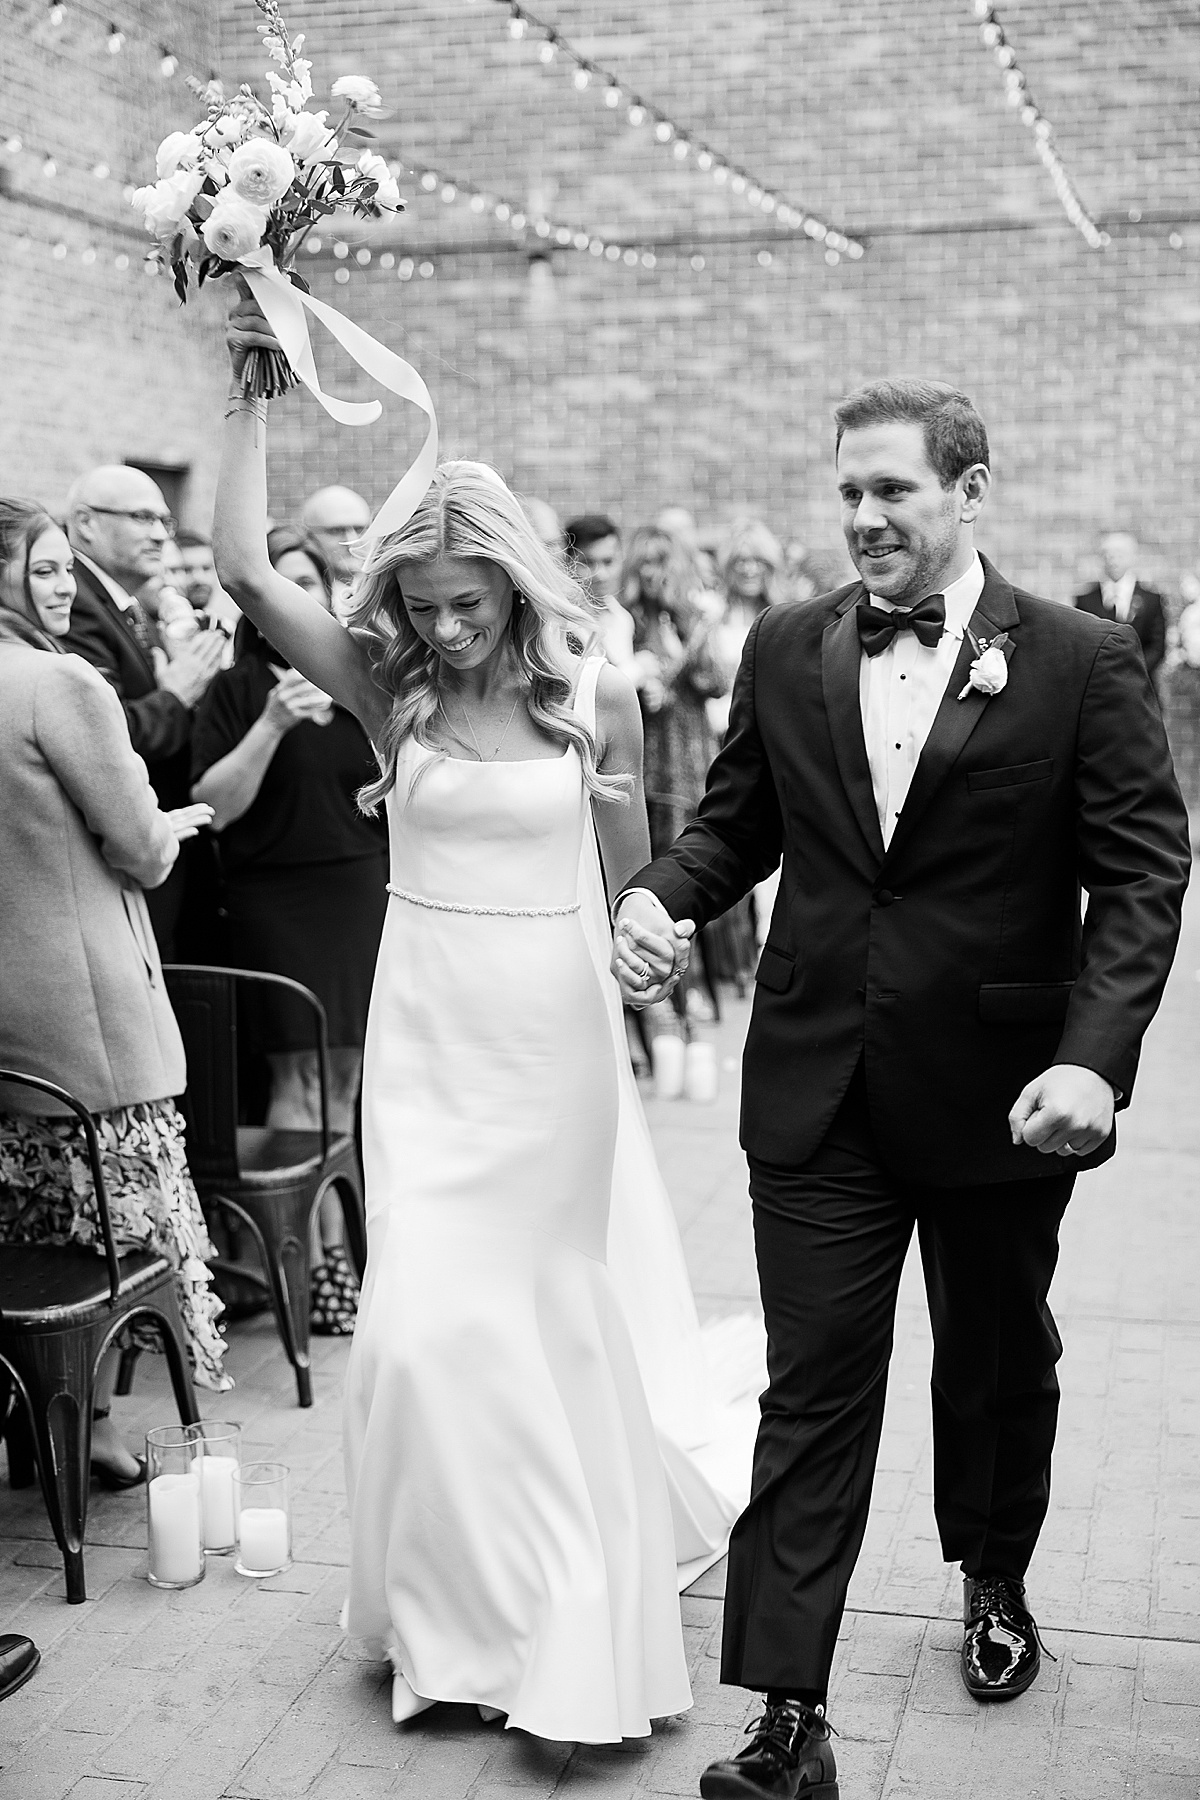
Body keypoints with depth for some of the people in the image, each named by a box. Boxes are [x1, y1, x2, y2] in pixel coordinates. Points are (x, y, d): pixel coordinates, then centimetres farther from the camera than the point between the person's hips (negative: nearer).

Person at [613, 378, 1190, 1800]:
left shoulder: (1082, 663, -7)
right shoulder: (785, 652, 3)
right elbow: (737, 824, 11)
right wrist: (662, 892, -11)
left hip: (1001, 1093, -1)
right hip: (819, 1094, 1)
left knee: (998, 1364, 20)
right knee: (813, 1392, 1)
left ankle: (994, 1586, 48)